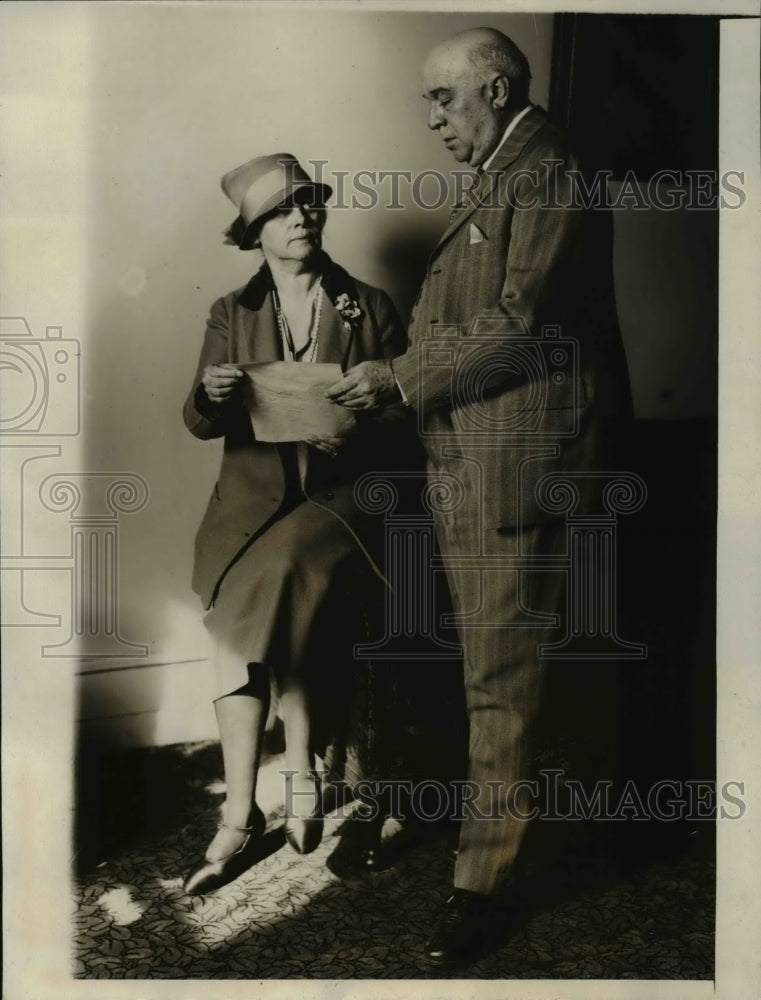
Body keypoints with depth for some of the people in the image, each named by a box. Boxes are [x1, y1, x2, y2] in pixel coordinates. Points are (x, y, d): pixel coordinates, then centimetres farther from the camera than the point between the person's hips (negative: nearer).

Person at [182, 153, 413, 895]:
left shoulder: (370, 307, 7)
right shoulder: (231, 314, 11)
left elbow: (402, 415, 3)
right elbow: (202, 424, 6)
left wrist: (355, 436, -18)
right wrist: (211, 395, -17)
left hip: (340, 496, -2)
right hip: (253, 500, 2)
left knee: (276, 579, -26)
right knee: (278, 606, -21)